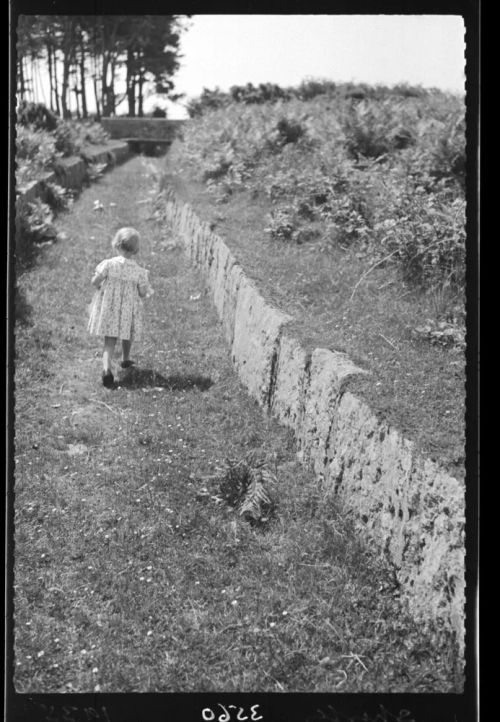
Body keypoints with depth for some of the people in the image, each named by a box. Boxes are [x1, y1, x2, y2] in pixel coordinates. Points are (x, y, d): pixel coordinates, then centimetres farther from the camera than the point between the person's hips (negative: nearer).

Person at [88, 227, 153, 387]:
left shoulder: (108, 264, -14)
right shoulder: (139, 271, -11)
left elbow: (94, 282, -14)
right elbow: (143, 293, -7)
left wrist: (99, 285, 8)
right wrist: (146, 280, 11)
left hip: (108, 308, 0)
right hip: (129, 310, 1)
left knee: (109, 341, 2)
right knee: (127, 335, 26)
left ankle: (107, 368, -18)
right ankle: (125, 359, 48)